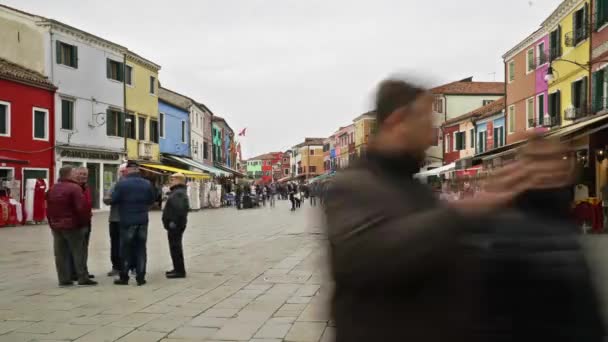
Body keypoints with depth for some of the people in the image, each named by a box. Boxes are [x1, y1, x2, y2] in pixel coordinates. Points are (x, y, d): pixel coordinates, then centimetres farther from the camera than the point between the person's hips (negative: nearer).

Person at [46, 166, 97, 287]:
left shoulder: (52, 189, 12)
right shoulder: (74, 188, -13)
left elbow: (49, 208, 15)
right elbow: (82, 207, -18)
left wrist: (52, 223, 21)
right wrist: (85, 221, -7)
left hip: (56, 226, 7)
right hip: (73, 225, -7)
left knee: (61, 254, 8)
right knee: (79, 252, -1)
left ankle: (64, 279, 9)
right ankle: (83, 278, 0)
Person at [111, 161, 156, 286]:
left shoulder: (121, 184, -11)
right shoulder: (147, 184, 1)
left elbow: (113, 200, -8)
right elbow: (152, 200, 9)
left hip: (127, 221, -3)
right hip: (142, 221, 3)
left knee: (126, 250, 7)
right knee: (141, 249, 8)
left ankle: (124, 277, 13)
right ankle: (140, 278, 8)